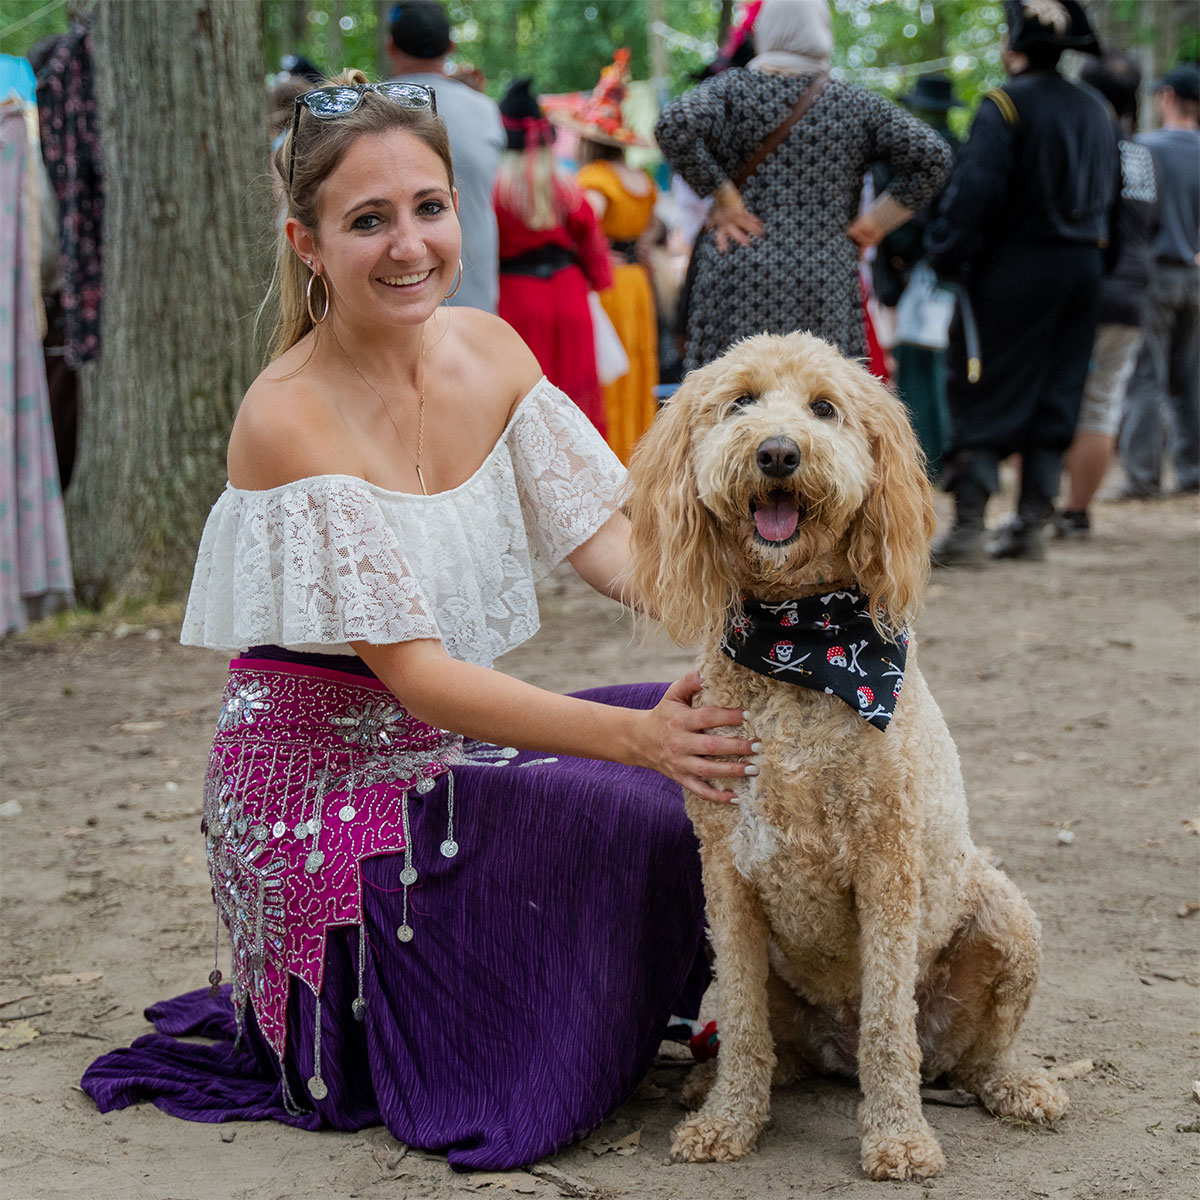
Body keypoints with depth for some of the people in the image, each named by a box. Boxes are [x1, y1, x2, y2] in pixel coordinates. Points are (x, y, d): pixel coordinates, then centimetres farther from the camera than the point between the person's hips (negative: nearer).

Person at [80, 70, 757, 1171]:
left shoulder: (487, 348, 1)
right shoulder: (290, 419, -20)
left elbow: (607, 538, -4)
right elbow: (413, 670, -25)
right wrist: (632, 736, -36)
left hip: (457, 743, 7)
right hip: (331, 782, -6)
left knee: (709, 745, -11)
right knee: (638, 820, -22)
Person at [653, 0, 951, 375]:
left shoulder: (733, 88, 5)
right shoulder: (858, 104, 10)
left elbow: (674, 124, -14)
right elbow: (932, 154, 4)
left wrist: (723, 196, -5)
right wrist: (877, 221, 8)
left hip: (740, 277, -1)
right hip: (826, 285, 1)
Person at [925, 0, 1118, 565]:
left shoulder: (1005, 104, -12)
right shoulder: (1093, 110, 12)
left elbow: (975, 189, -19)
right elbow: (1107, 191, 17)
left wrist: (945, 253, -12)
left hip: (1012, 267, -7)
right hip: (1081, 268, 7)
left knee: (981, 396, -3)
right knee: (1054, 397, 10)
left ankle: (967, 526, -8)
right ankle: (1031, 524, 13)